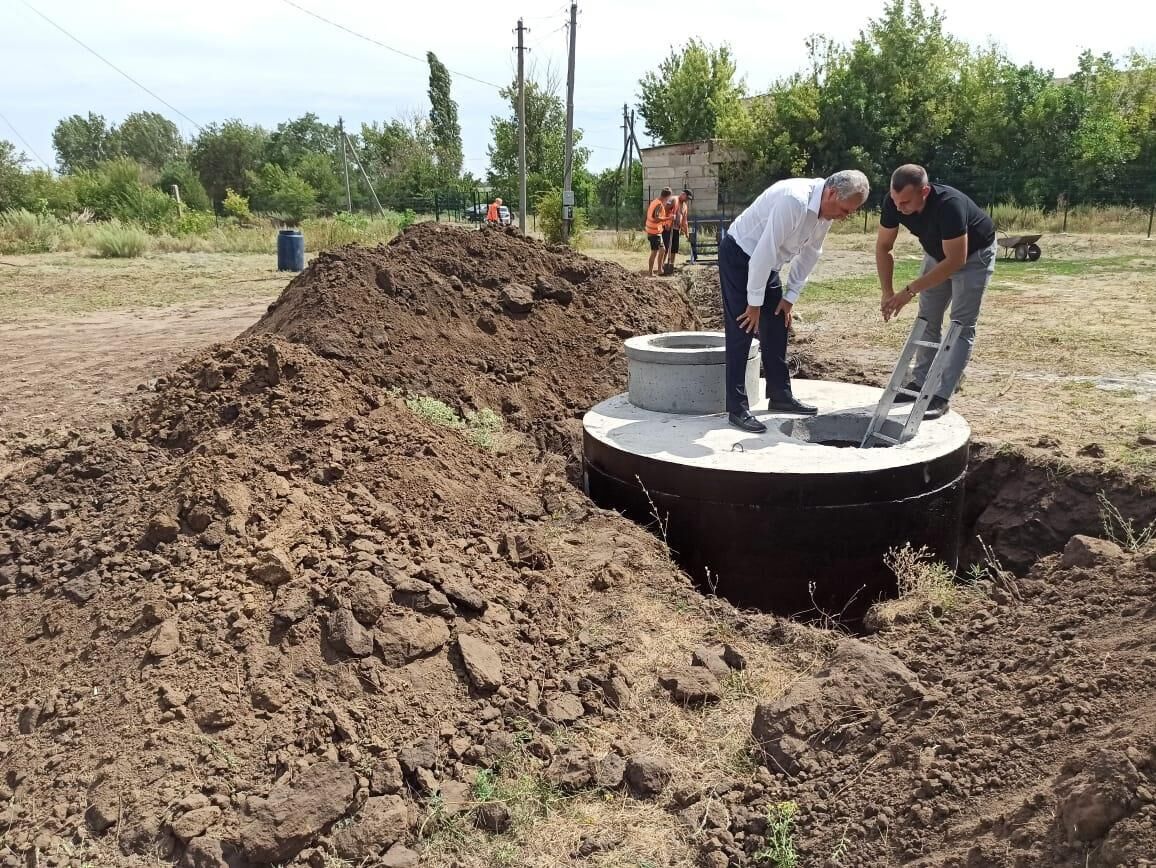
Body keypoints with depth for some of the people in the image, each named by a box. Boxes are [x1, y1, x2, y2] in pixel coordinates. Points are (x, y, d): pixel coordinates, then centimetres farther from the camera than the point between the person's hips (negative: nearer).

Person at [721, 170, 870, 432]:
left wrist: (791, 297, 4)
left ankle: (780, 396, 21)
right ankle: (737, 408, -8)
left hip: (766, 263, 9)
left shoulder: (826, 211, -5)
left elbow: (809, 254, 6)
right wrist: (755, 303, -24)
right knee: (742, 331, -11)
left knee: (777, 327, 10)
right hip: (739, 256, -9)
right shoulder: (794, 200, -33)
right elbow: (764, 252, -31)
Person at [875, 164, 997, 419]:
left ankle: (941, 396, -11)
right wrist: (887, 292, -22)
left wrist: (910, 291, -37)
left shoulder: (949, 205, -41)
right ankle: (921, 382, 17)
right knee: (927, 320, 7)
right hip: (938, 252, 6)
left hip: (973, 255, -6)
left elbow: (955, 260, -36)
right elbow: (883, 247, -13)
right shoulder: (893, 202, -24)